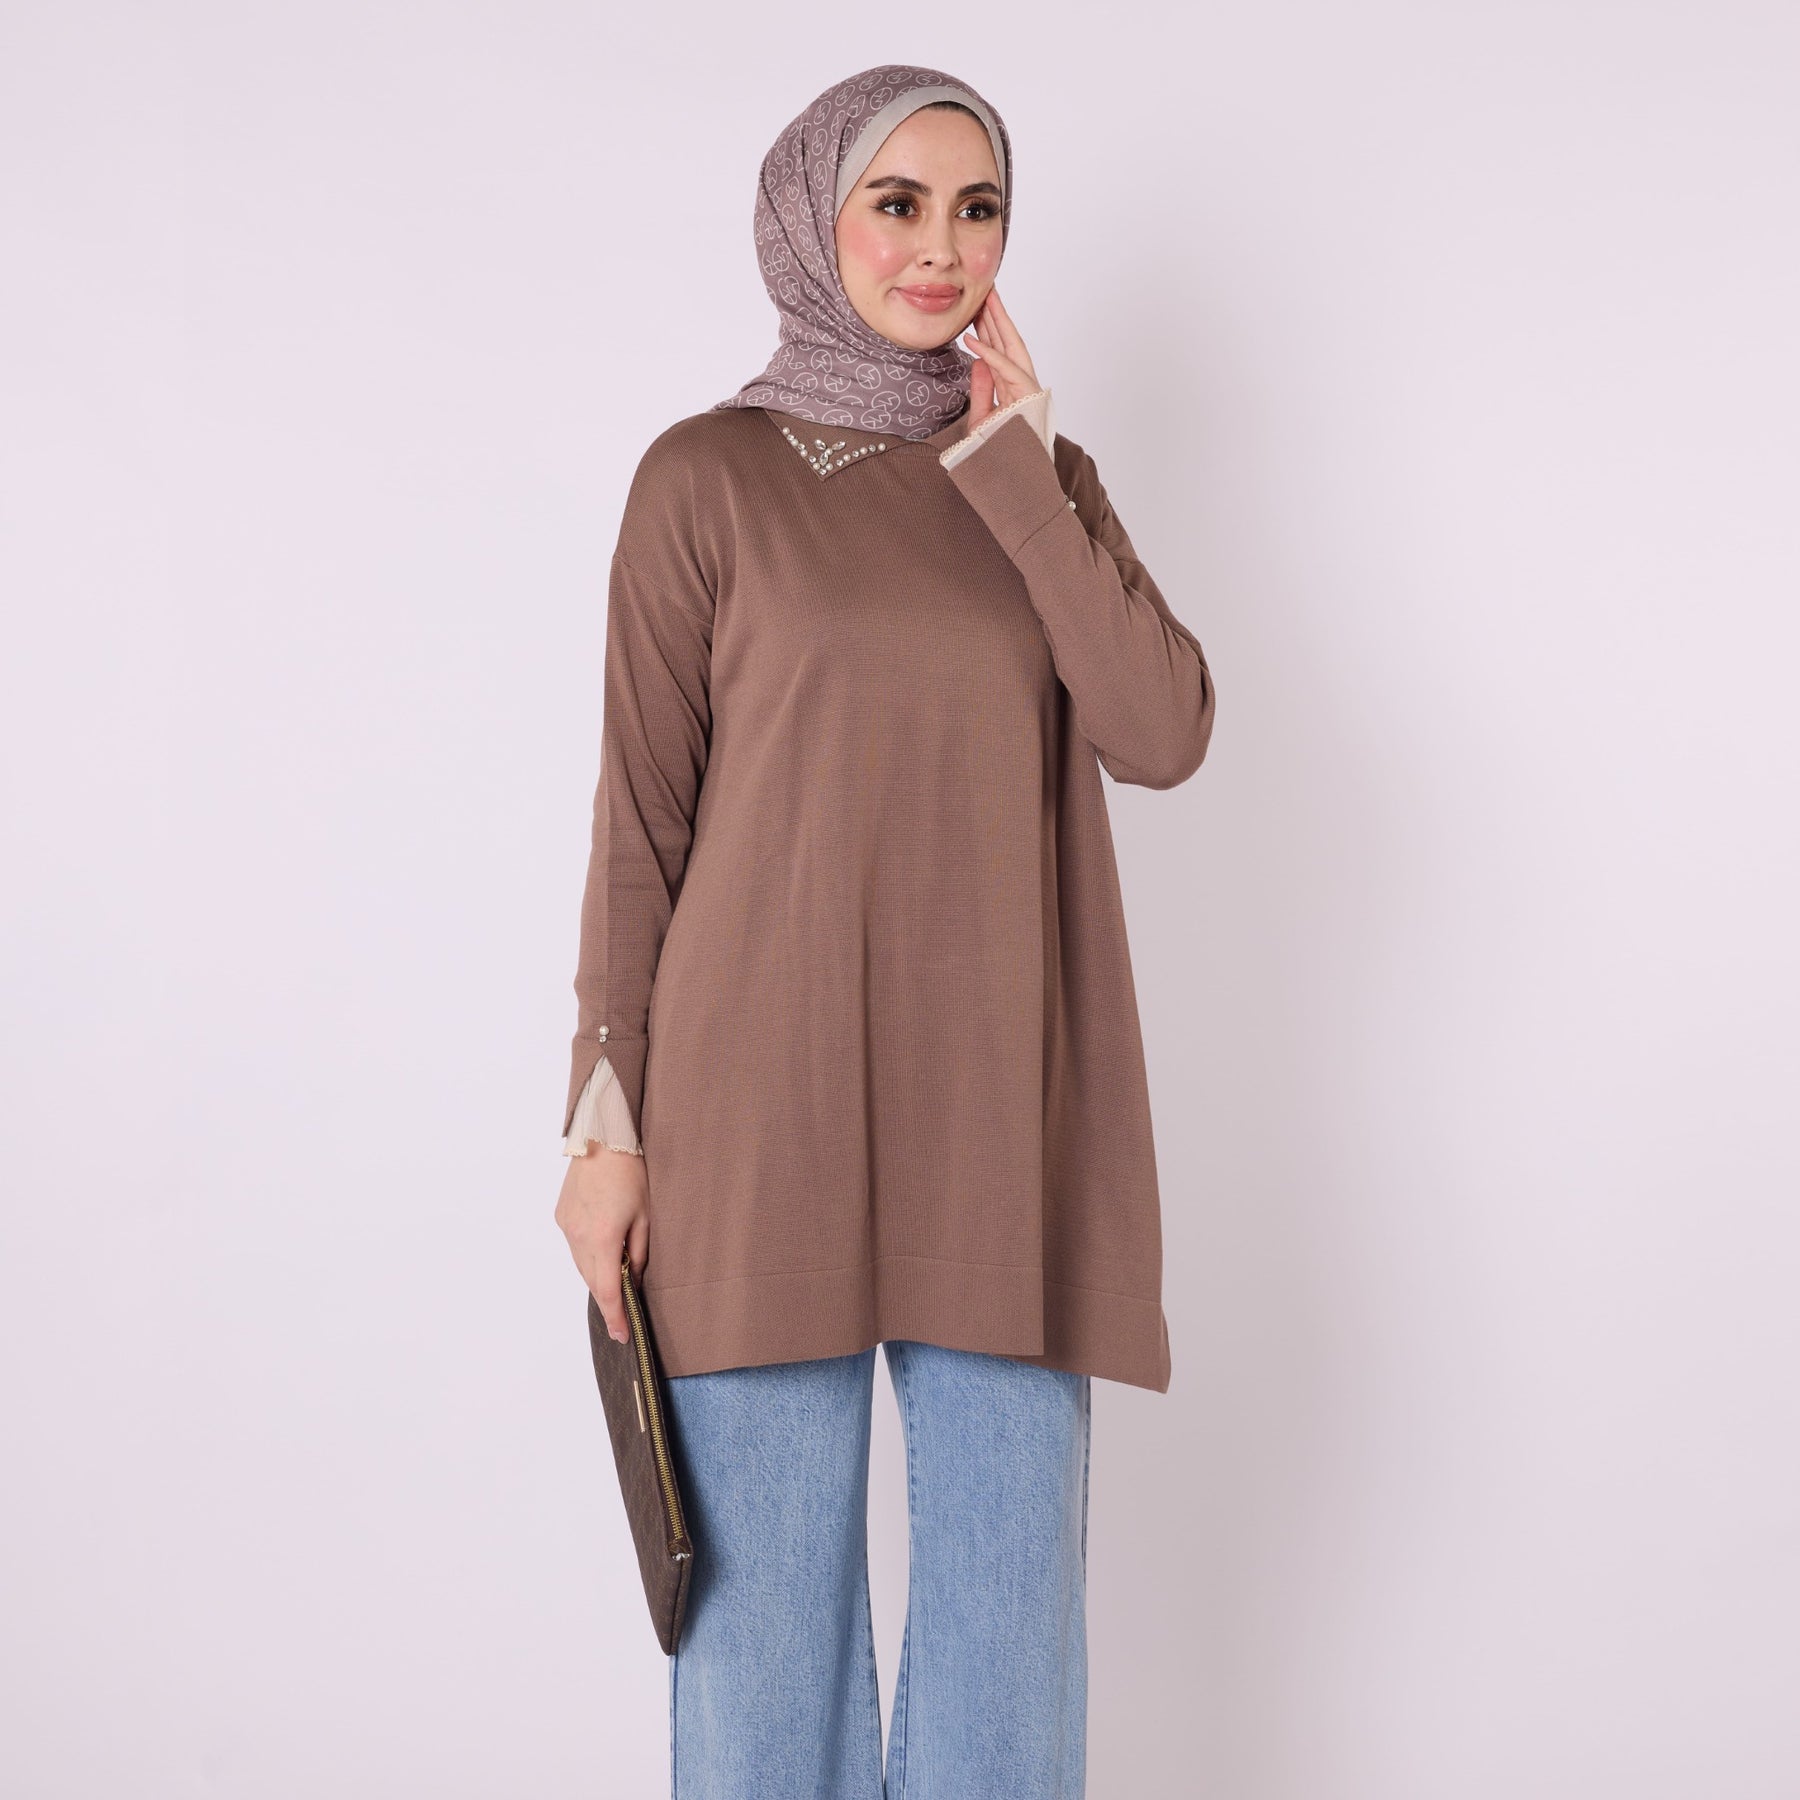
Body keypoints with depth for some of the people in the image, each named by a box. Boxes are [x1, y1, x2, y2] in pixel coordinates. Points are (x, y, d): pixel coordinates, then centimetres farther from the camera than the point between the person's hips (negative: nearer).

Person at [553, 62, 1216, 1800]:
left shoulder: (1047, 474, 12)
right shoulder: (707, 475, 3)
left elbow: (1165, 733, -4)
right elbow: (641, 823, 1)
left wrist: (1013, 471, -5)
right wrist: (605, 1124, -4)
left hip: (1005, 1116, 3)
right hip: (769, 1104, -3)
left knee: (1012, 1592, 7)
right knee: (767, 1597, 3)